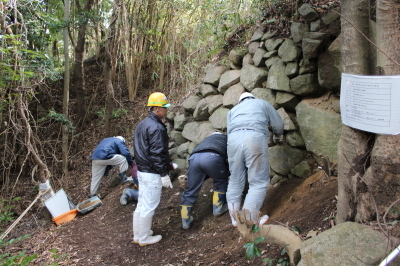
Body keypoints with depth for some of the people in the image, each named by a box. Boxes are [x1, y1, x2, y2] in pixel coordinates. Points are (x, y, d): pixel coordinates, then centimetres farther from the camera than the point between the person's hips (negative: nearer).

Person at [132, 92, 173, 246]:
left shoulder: (142, 124, 12)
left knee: (141, 204, 18)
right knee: (148, 207, 1)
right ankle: (144, 238, 13)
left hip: (141, 170, 10)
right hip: (152, 174, -10)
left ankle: (138, 235, 29)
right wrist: (164, 174, -17)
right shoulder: (157, 128, -19)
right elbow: (157, 153, -22)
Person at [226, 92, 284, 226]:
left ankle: (235, 218, 18)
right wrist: (278, 137, 43)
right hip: (255, 137, -3)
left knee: (235, 180, 13)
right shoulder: (262, 103, 30)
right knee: (258, 182, 2)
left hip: (233, 139, 3)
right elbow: (278, 124, 23)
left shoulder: (233, 110, 35)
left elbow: (229, 130, 21)